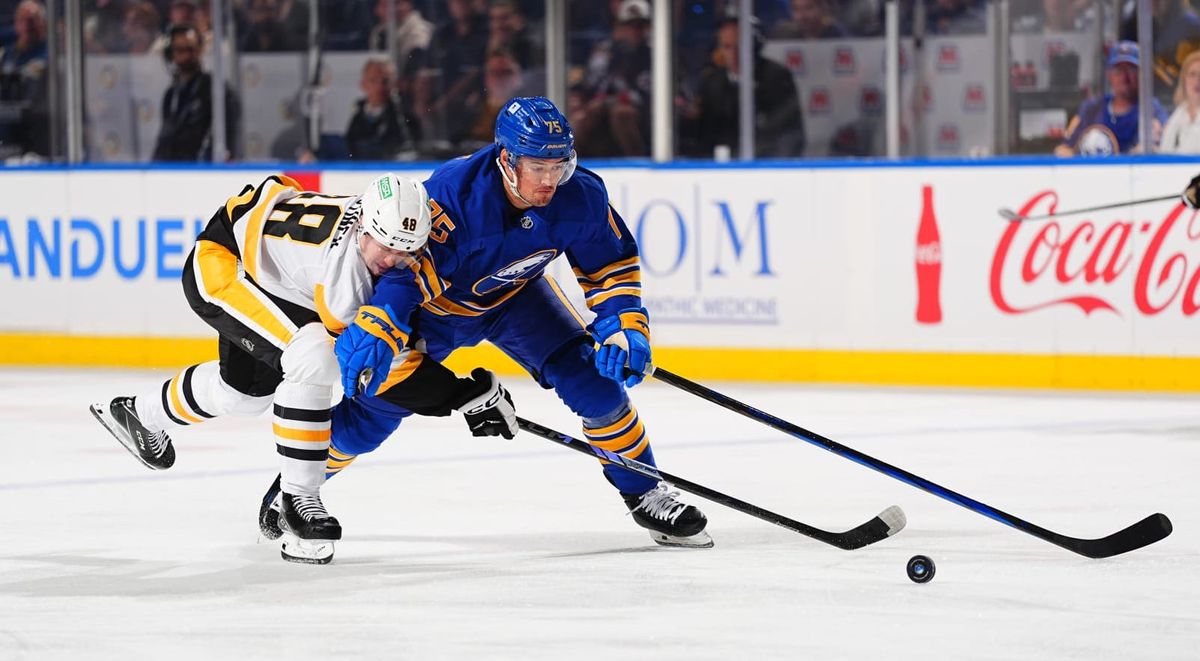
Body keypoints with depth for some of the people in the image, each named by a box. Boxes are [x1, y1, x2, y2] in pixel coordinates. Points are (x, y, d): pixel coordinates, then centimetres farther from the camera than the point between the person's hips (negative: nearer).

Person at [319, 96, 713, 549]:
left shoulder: (580, 197, -25)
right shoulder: (454, 193, -39)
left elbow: (611, 264, -8)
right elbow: (407, 269, -41)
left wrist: (625, 326, -21)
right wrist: (374, 333, -56)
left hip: (515, 296, 3)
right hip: (435, 304, -3)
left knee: (595, 379, -11)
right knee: (375, 407, -8)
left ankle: (645, 496, 7)